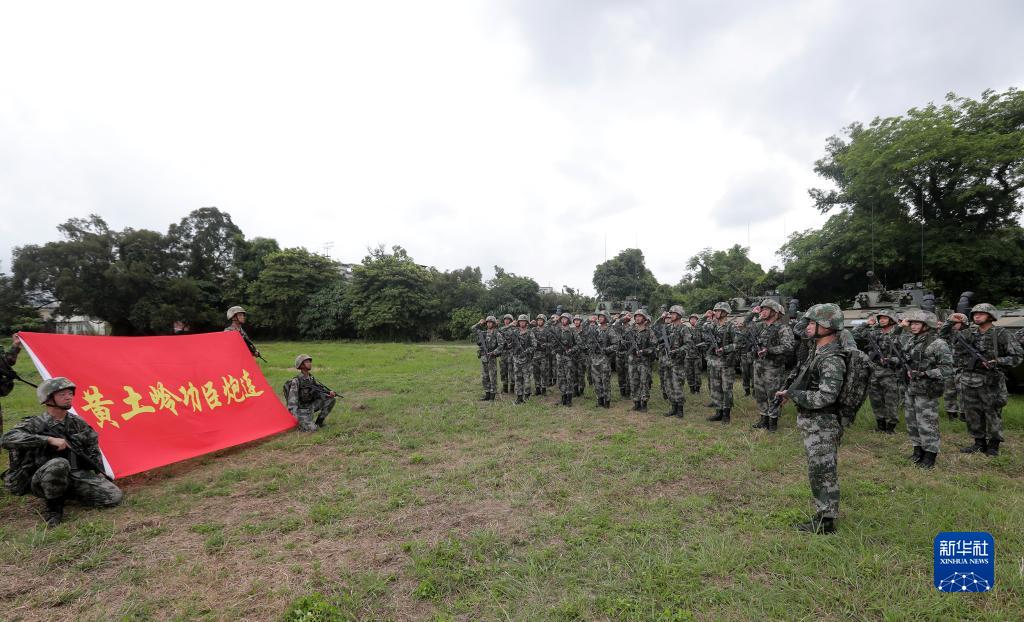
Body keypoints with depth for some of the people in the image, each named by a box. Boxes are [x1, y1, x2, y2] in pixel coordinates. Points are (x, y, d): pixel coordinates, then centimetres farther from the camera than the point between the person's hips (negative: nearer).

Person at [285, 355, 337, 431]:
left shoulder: (311, 378, 3)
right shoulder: (296, 381, -19)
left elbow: (321, 389, 8)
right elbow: (292, 400, -23)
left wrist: (330, 393, -14)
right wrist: (295, 416, -30)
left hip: (311, 406, 7)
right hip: (301, 410, -7)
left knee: (331, 399, -7)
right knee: (312, 429, -26)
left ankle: (319, 422, 4)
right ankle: (300, 422, 5)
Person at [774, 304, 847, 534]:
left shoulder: (831, 360, -22)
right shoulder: (817, 351, 8)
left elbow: (825, 397, -29)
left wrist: (792, 394, -19)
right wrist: (790, 392, 4)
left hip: (822, 426, -10)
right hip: (811, 422, 10)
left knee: (822, 472, 2)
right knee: (820, 472, 19)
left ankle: (825, 522, 14)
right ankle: (824, 514, 32)